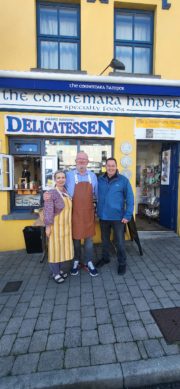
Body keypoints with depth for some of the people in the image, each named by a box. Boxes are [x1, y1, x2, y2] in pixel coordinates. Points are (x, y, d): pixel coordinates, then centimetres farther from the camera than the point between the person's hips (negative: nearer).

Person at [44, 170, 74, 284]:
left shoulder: (66, 191, 4)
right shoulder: (52, 193, -17)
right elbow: (48, 211, -19)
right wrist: (48, 226, -19)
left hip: (66, 225, 7)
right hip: (56, 225, -7)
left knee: (62, 247, 17)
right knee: (55, 248, 6)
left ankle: (59, 269, 34)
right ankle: (55, 273, 22)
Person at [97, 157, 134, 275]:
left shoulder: (123, 180, -9)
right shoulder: (100, 180, 0)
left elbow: (130, 198, -8)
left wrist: (128, 215, -11)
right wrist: (98, 211, 1)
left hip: (118, 217, -3)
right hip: (103, 216, 3)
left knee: (120, 242, 8)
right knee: (105, 239, 20)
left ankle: (122, 263, 30)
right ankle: (105, 258, 42)